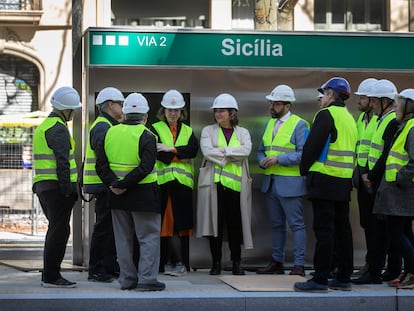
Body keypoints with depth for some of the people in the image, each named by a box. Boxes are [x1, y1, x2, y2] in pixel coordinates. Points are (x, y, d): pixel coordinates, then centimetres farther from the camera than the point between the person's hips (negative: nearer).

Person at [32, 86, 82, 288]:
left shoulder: (43, 126, 20)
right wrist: (67, 188, -20)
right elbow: (62, 161, -20)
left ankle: (49, 275, 20)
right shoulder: (58, 128, -12)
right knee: (60, 231, -6)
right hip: (57, 187, -10)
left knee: (55, 230, 16)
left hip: (42, 186, 10)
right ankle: (51, 276, -6)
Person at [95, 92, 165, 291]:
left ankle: (127, 279, 17)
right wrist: (123, 184, -19)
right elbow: (145, 168, -22)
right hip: (143, 195, -5)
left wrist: (113, 183, -10)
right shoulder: (146, 137, -11)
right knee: (149, 237, 2)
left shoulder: (110, 133, 5)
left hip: (118, 196, 5)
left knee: (123, 238, 13)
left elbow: (101, 165, 0)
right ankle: (147, 279, -2)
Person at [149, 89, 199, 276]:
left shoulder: (188, 131, 18)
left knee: (181, 223, -2)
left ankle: (171, 263, 4)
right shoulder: (155, 129, 9)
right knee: (167, 223, -5)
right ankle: (179, 262, 1)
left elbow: (193, 149, -2)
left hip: (182, 182, 3)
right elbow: (157, 154, -7)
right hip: (162, 182, -2)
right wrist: (181, 155, -7)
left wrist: (171, 149, -11)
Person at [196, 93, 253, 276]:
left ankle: (236, 263, 9)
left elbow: (246, 150, -7)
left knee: (235, 224, -1)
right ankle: (216, 263, 7)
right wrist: (231, 156, -8)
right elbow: (207, 151, -7)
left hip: (235, 184, 0)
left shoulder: (242, 133, 13)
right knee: (215, 223, -1)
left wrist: (223, 150, -11)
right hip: (214, 183, 0)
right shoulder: (208, 131, 11)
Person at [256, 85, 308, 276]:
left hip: (290, 183, -8)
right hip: (270, 182, 8)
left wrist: (278, 159, -20)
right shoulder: (270, 123, 16)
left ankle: (299, 265, -3)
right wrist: (262, 161, 0)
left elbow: (303, 154, -16)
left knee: (296, 224, -5)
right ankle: (277, 262, 21)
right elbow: (261, 150, 22)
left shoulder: (299, 124, -7)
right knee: (276, 224, 14)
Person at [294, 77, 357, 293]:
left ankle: (320, 280, -8)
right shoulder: (350, 118, 17)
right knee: (342, 228, 11)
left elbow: (312, 146, -15)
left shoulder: (326, 115, -10)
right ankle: (343, 278, 15)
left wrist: (305, 170, 1)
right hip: (345, 181, 9)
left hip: (324, 179, -9)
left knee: (323, 230, -8)